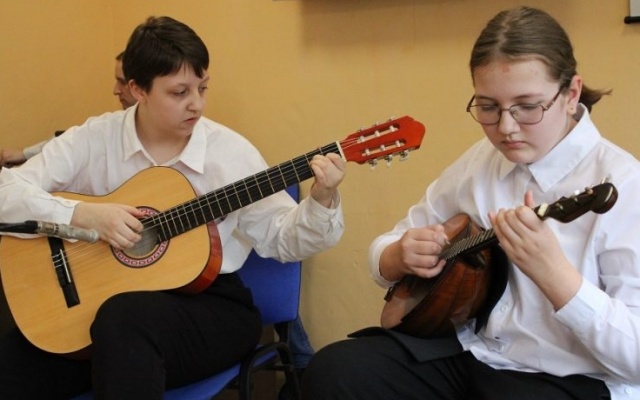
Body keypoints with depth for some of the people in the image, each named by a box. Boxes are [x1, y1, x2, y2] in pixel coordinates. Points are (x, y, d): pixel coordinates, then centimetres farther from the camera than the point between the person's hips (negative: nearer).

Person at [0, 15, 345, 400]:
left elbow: (281, 238, 1)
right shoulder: (94, 140, -2)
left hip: (210, 301, -1)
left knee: (124, 318, -35)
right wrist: (84, 214, -21)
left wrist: (320, 202, -18)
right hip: (107, 295, 2)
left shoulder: (230, 152, -3)